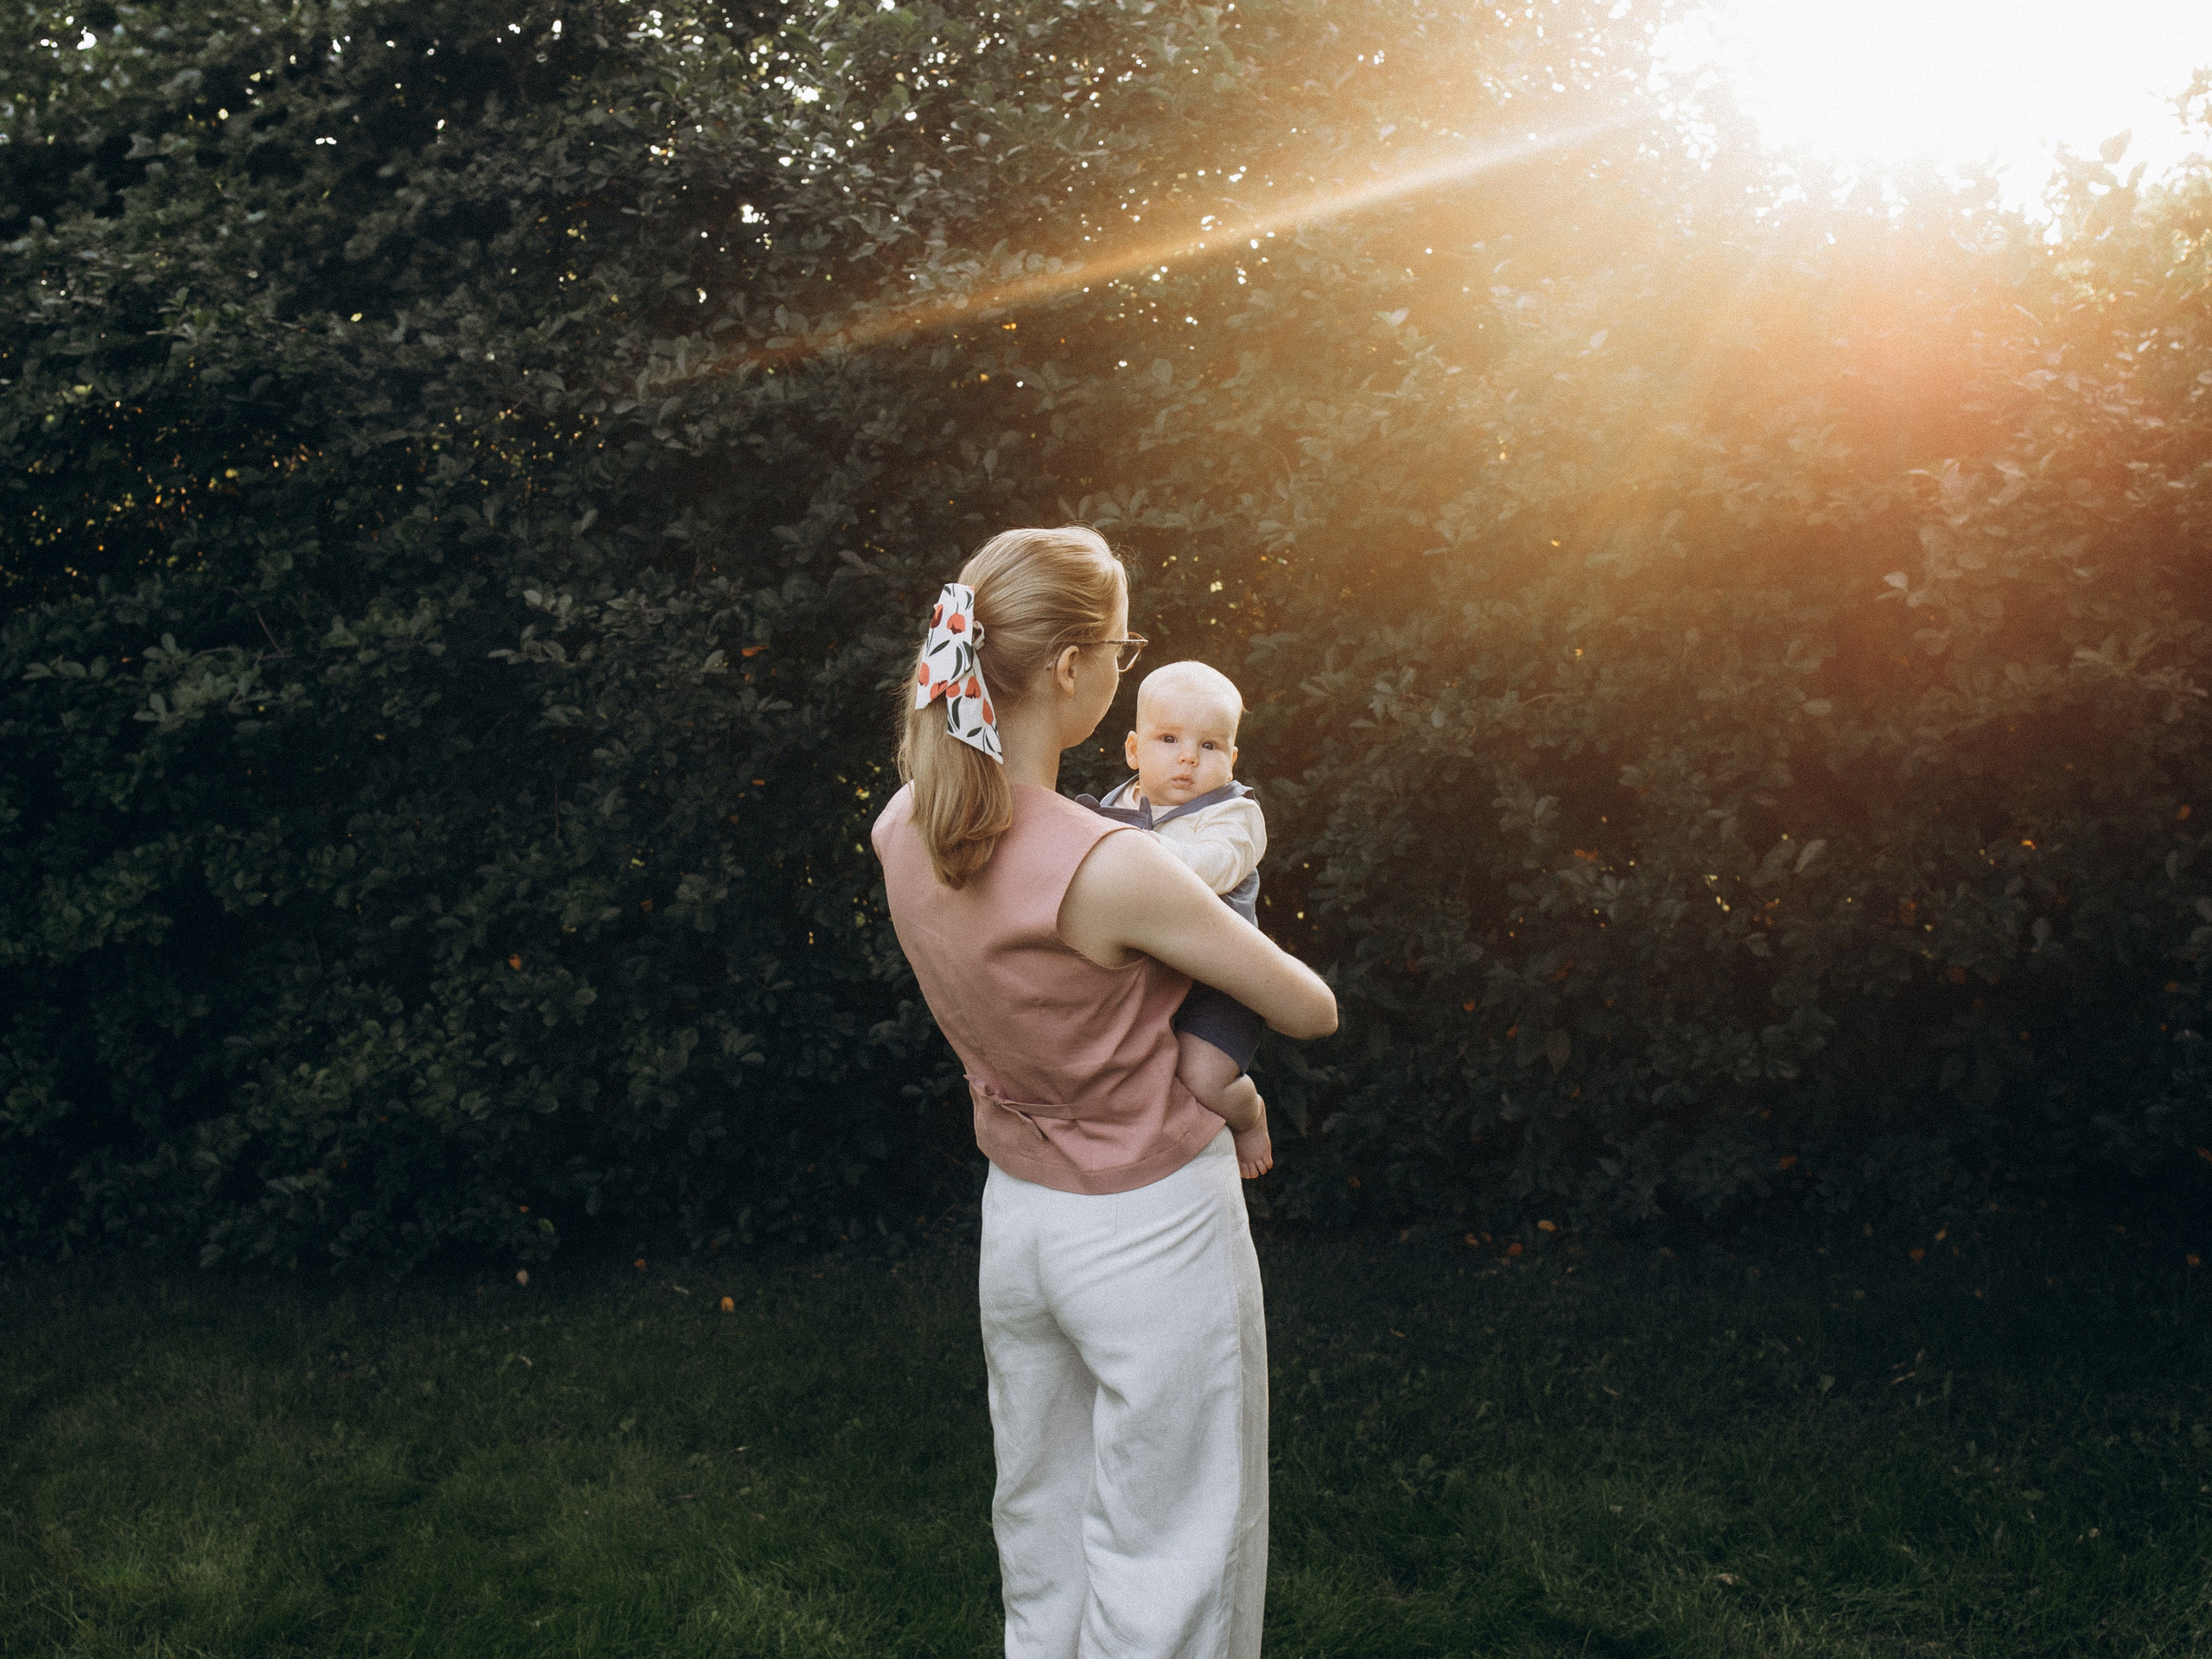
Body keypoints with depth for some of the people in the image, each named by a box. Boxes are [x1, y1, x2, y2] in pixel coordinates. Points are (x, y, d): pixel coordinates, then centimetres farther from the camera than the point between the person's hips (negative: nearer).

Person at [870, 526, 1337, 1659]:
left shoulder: (903, 834, -7)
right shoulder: (1108, 868, -28)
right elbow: (1312, 1012, -16)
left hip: (1014, 1217, 7)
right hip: (1152, 1233, -7)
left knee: (1041, 1544, 22)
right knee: (1168, 1567, 9)